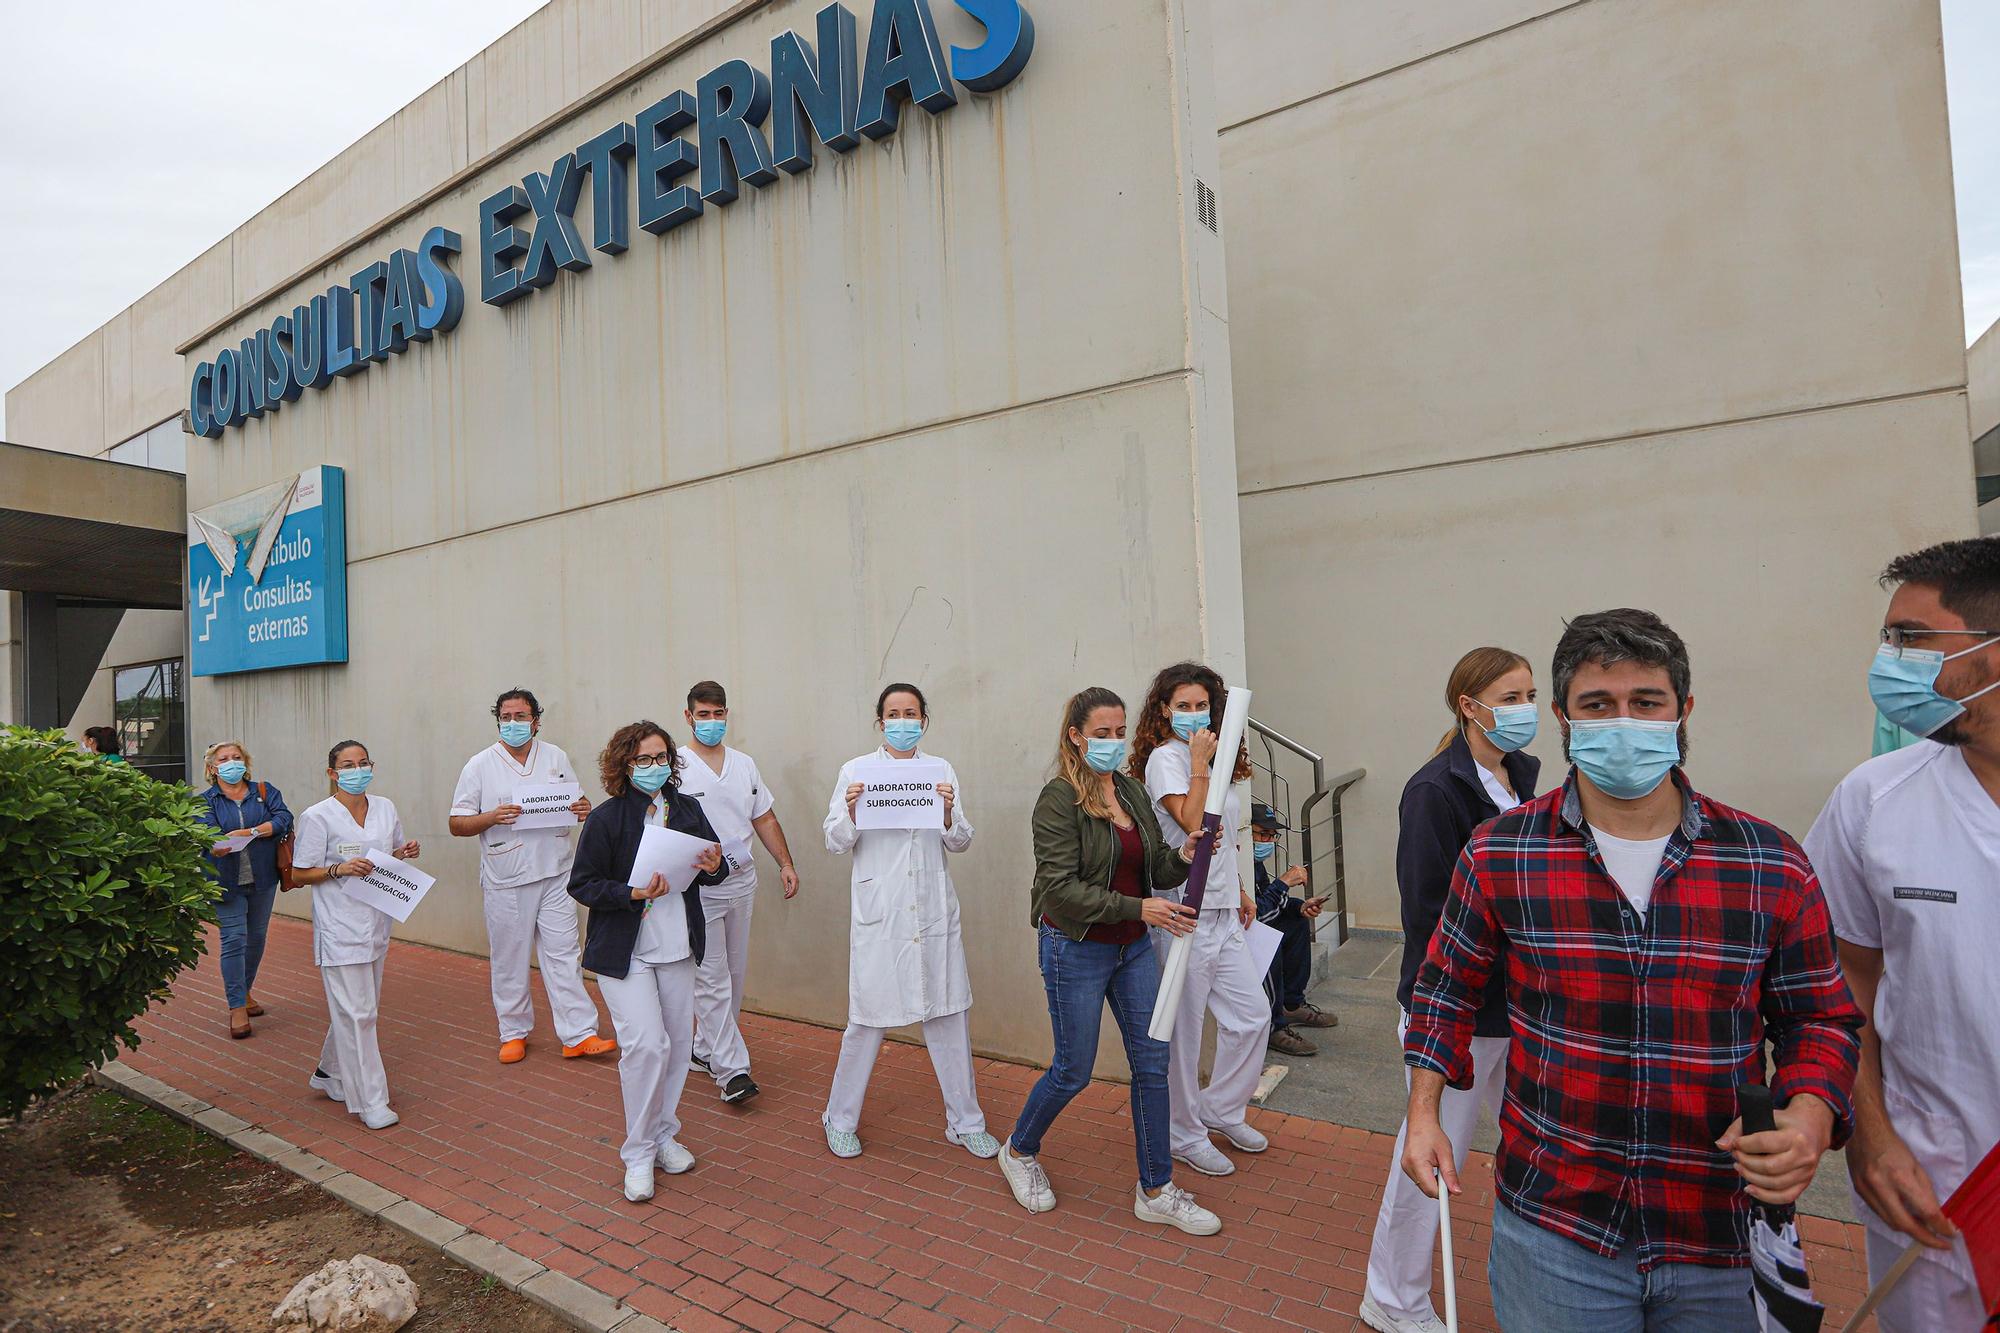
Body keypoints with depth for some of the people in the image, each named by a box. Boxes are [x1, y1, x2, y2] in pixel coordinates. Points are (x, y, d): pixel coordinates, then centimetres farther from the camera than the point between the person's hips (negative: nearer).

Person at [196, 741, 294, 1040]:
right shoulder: (205, 801, 1)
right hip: (227, 881, -2)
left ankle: (244, 991, 33)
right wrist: (216, 847, -38)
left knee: (256, 939, 14)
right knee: (234, 941, -7)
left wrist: (250, 831, -22)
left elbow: (283, 819, -10)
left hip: (262, 880, 2)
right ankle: (237, 1008, -1)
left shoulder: (264, 791, 5)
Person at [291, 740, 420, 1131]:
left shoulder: (386, 808, 8)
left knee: (357, 1007, 18)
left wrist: (405, 854, -2)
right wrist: (340, 869, -22)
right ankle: (370, 1101, 2)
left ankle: (331, 1073, 38)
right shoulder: (318, 817, -9)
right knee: (356, 1013, -5)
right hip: (340, 927, -6)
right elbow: (300, 873, -6)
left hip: (376, 923, 6)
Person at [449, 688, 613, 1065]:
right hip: (505, 880, -1)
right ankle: (514, 1033, 25)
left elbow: (575, 803, 16)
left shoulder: (557, 758, 7)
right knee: (508, 959, 9)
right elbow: (457, 824, 0)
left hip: (554, 874, 1)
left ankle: (579, 1035, 3)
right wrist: (492, 818, -19)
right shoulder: (480, 765, 0)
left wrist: (583, 809, -7)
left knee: (563, 954, 1)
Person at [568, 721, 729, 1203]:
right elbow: (582, 884, -9)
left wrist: (713, 868, -11)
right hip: (625, 952, -5)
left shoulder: (687, 810, 3)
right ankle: (639, 1154, 7)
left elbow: (710, 867, 13)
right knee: (646, 1044, -11)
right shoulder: (606, 817, -10)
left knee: (678, 1043, 10)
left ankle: (664, 1135, 30)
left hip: (678, 948, 5)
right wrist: (633, 894, -23)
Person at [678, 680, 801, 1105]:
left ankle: (706, 1048, 29)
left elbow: (764, 819, 15)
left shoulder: (744, 765, 10)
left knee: (735, 975, 13)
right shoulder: (676, 767, -8)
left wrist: (785, 863, 8)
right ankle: (731, 1070, -1)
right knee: (712, 980, -5)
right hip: (699, 889, -6)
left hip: (742, 884, 6)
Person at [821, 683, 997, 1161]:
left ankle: (965, 1121, 25)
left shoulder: (942, 770, 6)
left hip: (934, 910, 3)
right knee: (868, 1019, 4)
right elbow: (835, 843, 1)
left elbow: (961, 842, 7)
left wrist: (948, 814, -13)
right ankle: (841, 1119, 26)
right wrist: (851, 813, -18)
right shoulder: (855, 771, 0)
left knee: (950, 1016, 8)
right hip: (879, 912, -2)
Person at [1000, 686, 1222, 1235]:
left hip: (1133, 948, 7)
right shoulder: (1059, 799, -17)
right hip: (1077, 949, -7)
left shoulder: (1133, 793, 5)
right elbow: (1060, 889, -21)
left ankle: (1155, 1191, 23)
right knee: (1073, 1072, 6)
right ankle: (1018, 1151, 34)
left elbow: (1155, 869, 9)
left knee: (1152, 1062, 8)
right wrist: (1138, 908, -26)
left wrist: (1183, 856, -13)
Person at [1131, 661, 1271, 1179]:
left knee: (1253, 1015, 14)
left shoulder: (1214, 755, 14)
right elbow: (1192, 823, -24)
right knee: (1183, 1029, 3)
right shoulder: (1165, 758, -11)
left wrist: (1240, 891, 21)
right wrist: (1200, 764, -21)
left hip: (1222, 909, 8)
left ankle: (1221, 1110, 33)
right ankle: (1185, 1134, 21)